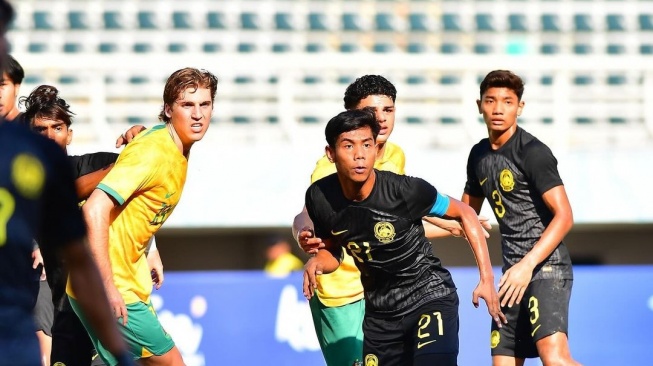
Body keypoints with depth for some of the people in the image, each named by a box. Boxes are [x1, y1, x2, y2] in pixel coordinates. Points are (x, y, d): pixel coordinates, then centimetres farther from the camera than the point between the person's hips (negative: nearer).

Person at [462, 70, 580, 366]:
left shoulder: (533, 153, -10)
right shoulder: (479, 156, 14)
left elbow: (564, 216, -16)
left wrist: (528, 265, -24)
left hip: (546, 266, -8)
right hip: (514, 274, 8)